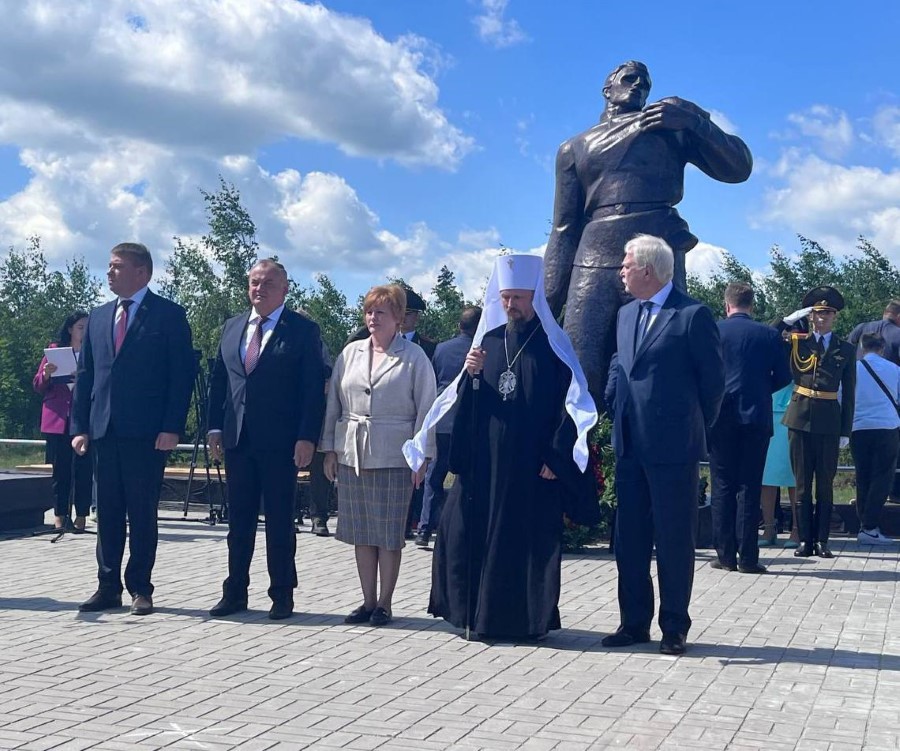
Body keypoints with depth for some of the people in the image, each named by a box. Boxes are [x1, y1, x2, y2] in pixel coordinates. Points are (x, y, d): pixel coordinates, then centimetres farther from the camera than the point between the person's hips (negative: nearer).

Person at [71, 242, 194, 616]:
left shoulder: (169, 315, -1)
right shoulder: (98, 317, 16)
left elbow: (182, 375, -6)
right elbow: (84, 375, 15)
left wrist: (171, 428, -13)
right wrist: (80, 427, 6)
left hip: (146, 432, -5)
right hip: (104, 430, 5)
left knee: (142, 513, 1)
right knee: (107, 513, 8)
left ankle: (140, 588, 10)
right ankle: (108, 587, 15)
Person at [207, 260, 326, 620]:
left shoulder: (303, 330, -3)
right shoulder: (232, 327, 13)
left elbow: (313, 389, -8)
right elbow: (218, 379, 15)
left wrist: (306, 438, -14)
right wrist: (215, 426, 6)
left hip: (280, 442, -5)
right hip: (237, 439, 5)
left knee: (280, 521, 3)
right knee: (238, 520, 10)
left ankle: (282, 595, 13)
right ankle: (235, 592, 19)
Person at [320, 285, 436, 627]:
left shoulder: (414, 357, -3)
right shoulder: (351, 352, 9)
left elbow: (425, 407, -3)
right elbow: (333, 402, 11)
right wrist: (329, 448, 7)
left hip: (393, 457, -4)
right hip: (351, 455, 4)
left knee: (389, 534, 2)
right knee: (361, 533, 9)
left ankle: (384, 603, 12)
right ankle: (368, 601, 19)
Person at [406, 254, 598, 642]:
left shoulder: (553, 344, -3)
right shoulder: (489, 339, 11)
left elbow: (568, 403, -6)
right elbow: (467, 401, 13)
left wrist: (554, 458, -12)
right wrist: (472, 374, -8)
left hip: (532, 462, -4)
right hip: (485, 458, 5)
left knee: (530, 539, 0)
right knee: (469, 530, 3)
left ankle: (526, 618, 12)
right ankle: (479, 613, 15)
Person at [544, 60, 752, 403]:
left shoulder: (672, 125, 19)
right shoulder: (574, 149, 22)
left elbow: (739, 168, 10)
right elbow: (564, 231, 16)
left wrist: (693, 120, -2)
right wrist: (548, 302, 6)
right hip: (593, 265, 2)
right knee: (580, 374, -7)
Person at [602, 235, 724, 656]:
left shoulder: (693, 316, -8)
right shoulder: (626, 314, 14)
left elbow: (713, 379, -5)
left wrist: (696, 427, 2)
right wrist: (616, 407, 11)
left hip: (673, 446, -7)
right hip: (630, 445, 7)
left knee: (674, 539, 2)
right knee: (629, 537, 11)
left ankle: (675, 628, 12)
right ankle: (634, 622, 21)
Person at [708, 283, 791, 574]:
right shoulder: (769, 335, 1)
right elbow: (783, 377, 3)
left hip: (721, 418, 0)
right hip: (756, 417, 1)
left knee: (722, 487, 6)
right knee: (749, 487, 3)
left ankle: (725, 554, 6)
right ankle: (747, 557, 2)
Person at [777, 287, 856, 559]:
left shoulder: (846, 349, 7)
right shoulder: (797, 342, 6)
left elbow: (849, 394, 6)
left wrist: (846, 431, 2)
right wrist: (790, 319, -8)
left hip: (829, 421, 0)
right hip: (800, 417, 0)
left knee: (825, 483, 4)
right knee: (802, 482, 4)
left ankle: (822, 540, 10)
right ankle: (805, 539, 9)